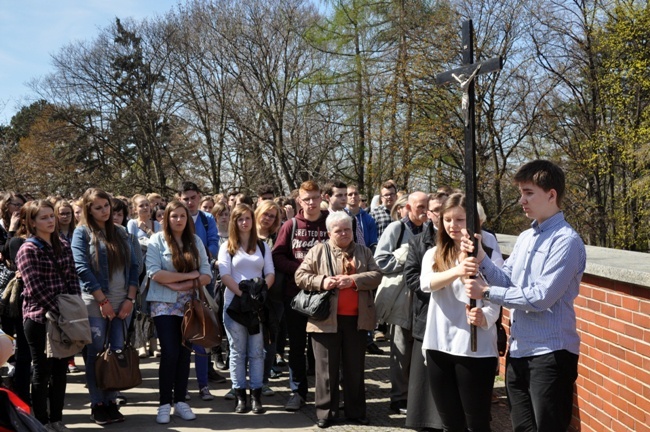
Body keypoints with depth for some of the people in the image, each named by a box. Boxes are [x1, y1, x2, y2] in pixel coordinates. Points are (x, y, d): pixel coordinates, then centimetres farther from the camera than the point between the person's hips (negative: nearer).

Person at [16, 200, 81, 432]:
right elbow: (35, 288, -16)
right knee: (43, 371, 2)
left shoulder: (63, 246, 10)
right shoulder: (28, 250, -9)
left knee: (60, 370, 10)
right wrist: (58, 310, -18)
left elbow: (72, 278, 9)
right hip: (39, 318, -5)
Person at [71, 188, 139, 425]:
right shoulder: (82, 232, -1)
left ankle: (111, 401, 15)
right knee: (96, 354, 1)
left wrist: (130, 298, -2)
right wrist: (103, 300, -14)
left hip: (122, 303, 4)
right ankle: (97, 404, 11)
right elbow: (82, 268, -10)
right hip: (95, 304, -4)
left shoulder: (121, 232, 12)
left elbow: (133, 265, 10)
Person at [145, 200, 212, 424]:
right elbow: (155, 273, -15)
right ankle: (164, 403, 3)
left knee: (185, 353, 5)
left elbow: (207, 275, 0)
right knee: (170, 353, -8)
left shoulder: (195, 241, 7)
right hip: (164, 305, -3)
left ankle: (180, 401, 14)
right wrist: (189, 275, -13)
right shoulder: (157, 240, -3)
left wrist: (183, 286, -14)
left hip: (189, 305, 3)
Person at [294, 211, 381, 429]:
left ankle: (356, 411, 21)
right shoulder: (318, 251, 3)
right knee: (327, 368, 5)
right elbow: (300, 276, 0)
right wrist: (321, 281, -16)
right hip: (326, 318, -2)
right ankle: (325, 412, 14)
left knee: (355, 367, 10)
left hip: (356, 318, 2)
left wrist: (353, 280, -16)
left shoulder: (363, 252, 9)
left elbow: (376, 275, -1)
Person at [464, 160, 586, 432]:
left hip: (550, 353, -8)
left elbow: (541, 297, -21)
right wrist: (481, 259, -8)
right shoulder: (525, 238, 12)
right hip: (518, 350, 8)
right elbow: (507, 281, 9)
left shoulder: (566, 241, -15)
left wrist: (486, 292, -16)